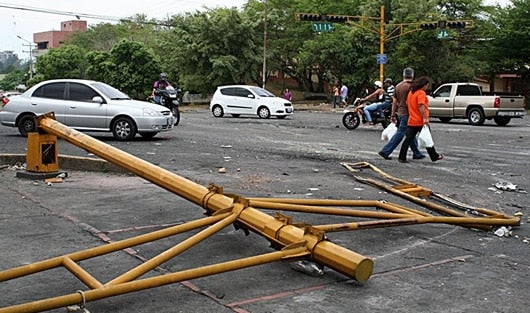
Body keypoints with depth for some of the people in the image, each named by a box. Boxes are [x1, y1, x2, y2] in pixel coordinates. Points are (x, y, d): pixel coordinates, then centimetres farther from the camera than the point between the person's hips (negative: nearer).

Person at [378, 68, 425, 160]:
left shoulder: (398, 86, 9)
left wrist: (393, 115, 14)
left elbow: (394, 102, 11)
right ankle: (385, 151, -7)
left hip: (399, 113, 8)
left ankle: (417, 153, 22)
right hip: (406, 114, -8)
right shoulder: (410, 86, -13)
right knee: (400, 134, -5)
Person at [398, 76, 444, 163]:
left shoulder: (411, 92, 13)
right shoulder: (421, 93, -14)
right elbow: (421, 106, -24)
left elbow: (407, 104, 20)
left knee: (408, 139, 5)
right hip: (421, 121, -7)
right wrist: (425, 118, -25)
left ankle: (402, 157, 0)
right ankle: (434, 157, 17)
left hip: (411, 121, 7)